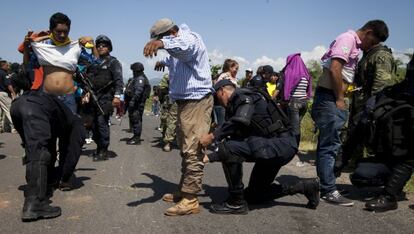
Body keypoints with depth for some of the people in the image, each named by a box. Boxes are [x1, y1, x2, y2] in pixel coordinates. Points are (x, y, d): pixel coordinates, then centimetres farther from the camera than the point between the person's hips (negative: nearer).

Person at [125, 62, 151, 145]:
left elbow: (138, 91, -23)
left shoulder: (140, 79, -12)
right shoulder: (137, 78, 22)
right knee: (134, 119, 14)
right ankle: (136, 137, 22)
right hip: (136, 103, 11)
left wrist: (133, 101, -28)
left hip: (138, 103, -11)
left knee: (136, 119, -9)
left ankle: (137, 138, -7)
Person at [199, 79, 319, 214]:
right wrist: (209, 158, 15)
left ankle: (236, 203, -12)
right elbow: (234, 139, 20)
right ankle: (305, 187, 21)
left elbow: (241, 121, -29)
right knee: (253, 196, 18)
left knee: (228, 149, -24)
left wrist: (213, 136, -25)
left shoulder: (244, 97, -8)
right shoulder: (234, 108, 21)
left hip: (281, 145, -11)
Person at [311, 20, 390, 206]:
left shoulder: (354, 44, 20)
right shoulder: (348, 38, -9)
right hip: (328, 98, -10)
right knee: (329, 145, -8)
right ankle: (329, 191, -3)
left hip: (333, 100, 10)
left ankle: (326, 186, 21)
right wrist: (339, 99, -14)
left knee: (328, 144, 13)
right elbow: (334, 69, -21)